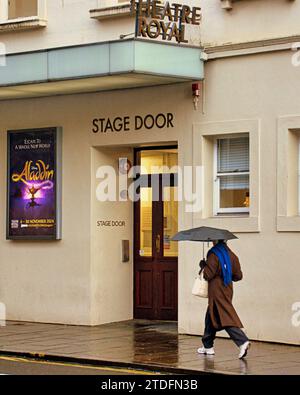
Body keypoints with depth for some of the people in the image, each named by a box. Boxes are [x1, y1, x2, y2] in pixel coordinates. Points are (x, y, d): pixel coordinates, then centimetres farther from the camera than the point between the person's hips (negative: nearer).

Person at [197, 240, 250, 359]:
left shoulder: (214, 255, -14)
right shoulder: (232, 255, 6)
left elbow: (208, 275, -15)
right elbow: (238, 276, 7)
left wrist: (203, 265, 3)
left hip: (217, 293, -8)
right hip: (227, 290, 8)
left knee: (226, 318, -11)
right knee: (211, 318, 18)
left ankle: (243, 342, -24)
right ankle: (207, 346, 20)